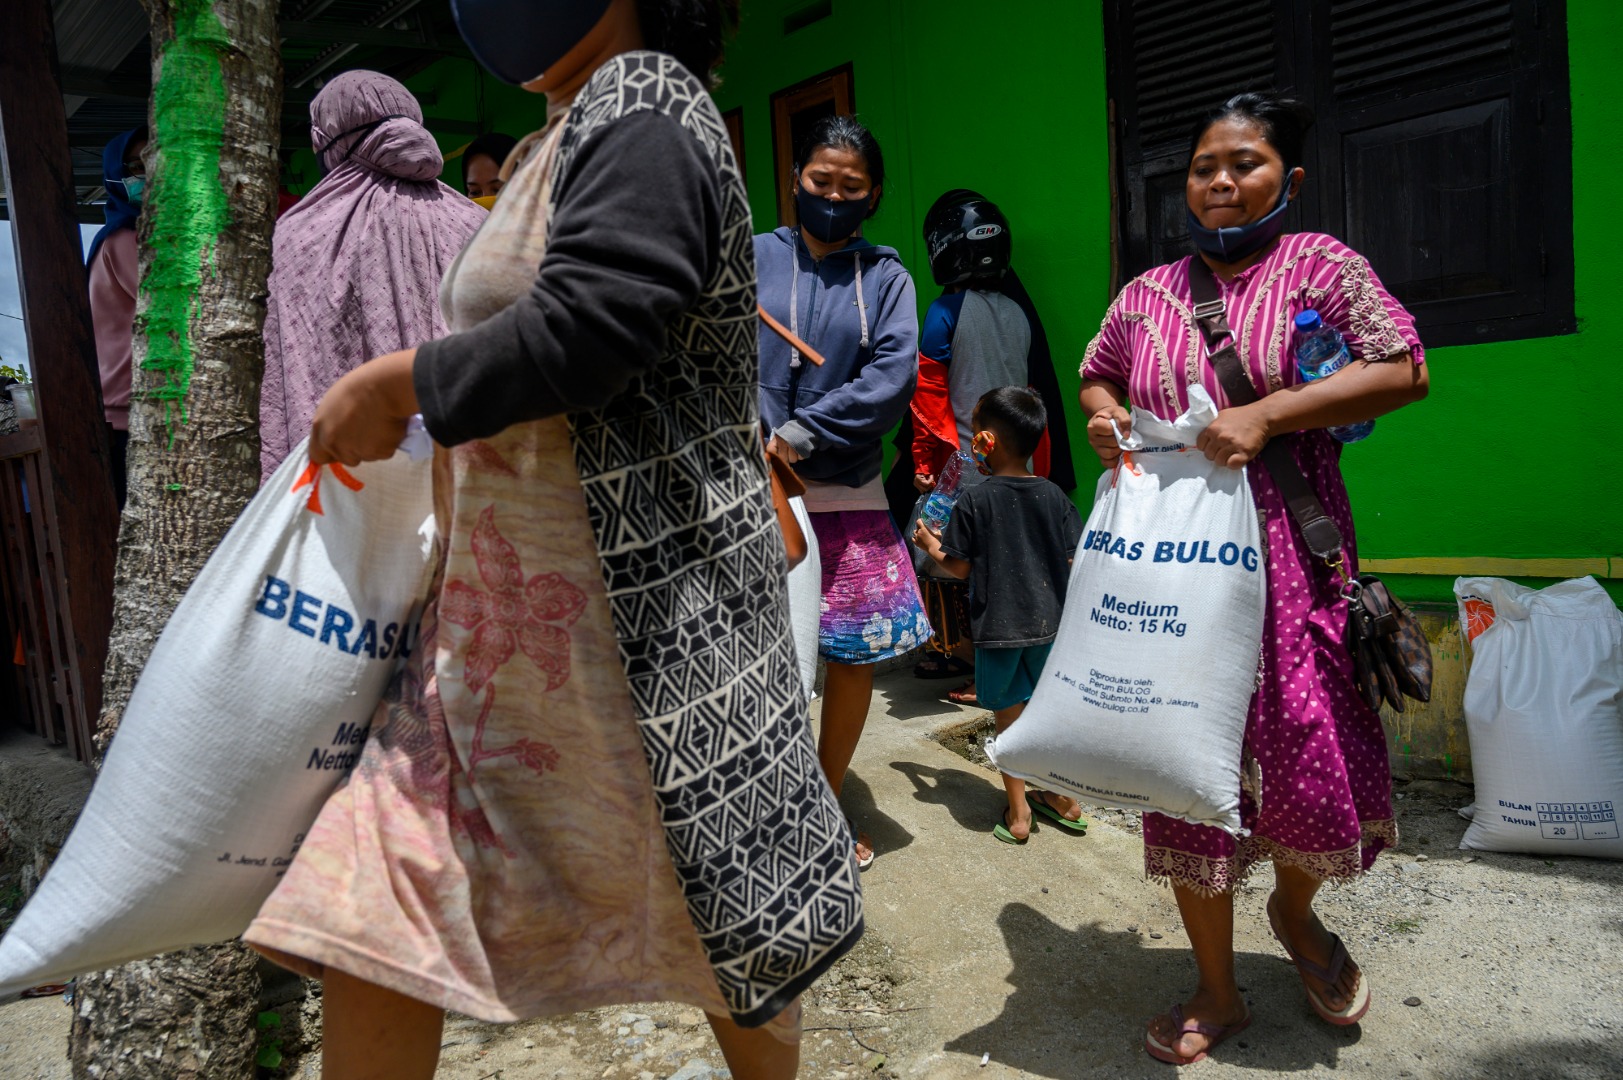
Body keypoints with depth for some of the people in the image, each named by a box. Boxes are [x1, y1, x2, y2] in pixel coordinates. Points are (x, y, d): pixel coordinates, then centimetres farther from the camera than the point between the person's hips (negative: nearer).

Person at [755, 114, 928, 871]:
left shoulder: (885, 276, 9)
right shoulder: (753, 256, 5)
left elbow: (895, 373, -5)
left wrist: (804, 433, -14)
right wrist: (759, 450, -18)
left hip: (850, 496, 3)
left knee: (855, 656, 7)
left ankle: (827, 806, 28)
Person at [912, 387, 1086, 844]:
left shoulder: (973, 500, -13)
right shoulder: (1054, 495, -2)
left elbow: (960, 568, -8)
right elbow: (1075, 558, 2)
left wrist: (930, 546, 11)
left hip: (998, 624, -4)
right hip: (1049, 619, 4)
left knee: (1008, 717, 10)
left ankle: (1017, 814, 18)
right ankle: (1062, 797, 32)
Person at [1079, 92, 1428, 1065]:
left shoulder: (1320, 265, 2)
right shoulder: (1147, 295, 12)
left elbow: (1406, 369, -6)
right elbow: (1094, 373, 27)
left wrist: (1264, 415, -16)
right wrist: (1101, 414, 3)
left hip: (1286, 557, -2)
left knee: (1315, 757, 1)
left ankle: (1294, 907, 38)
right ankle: (1218, 992, 24)